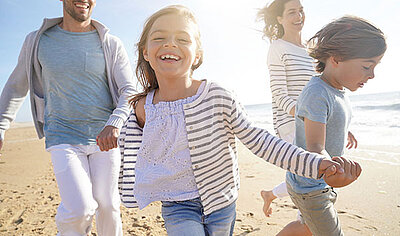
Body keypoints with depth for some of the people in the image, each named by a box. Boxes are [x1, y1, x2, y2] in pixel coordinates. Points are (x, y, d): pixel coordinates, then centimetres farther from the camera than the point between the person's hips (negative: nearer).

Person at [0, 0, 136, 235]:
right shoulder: (37, 41, 6)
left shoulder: (111, 44, 2)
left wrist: (114, 124, -23)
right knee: (80, 209, -13)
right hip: (63, 138, 0)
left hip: (104, 138, 1)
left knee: (107, 204, 4)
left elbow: (129, 91, -5)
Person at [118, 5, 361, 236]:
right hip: (177, 206, 1)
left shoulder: (216, 96, -18)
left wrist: (317, 164, -21)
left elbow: (257, 139, -15)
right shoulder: (143, 108, -10)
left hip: (221, 199, 0)